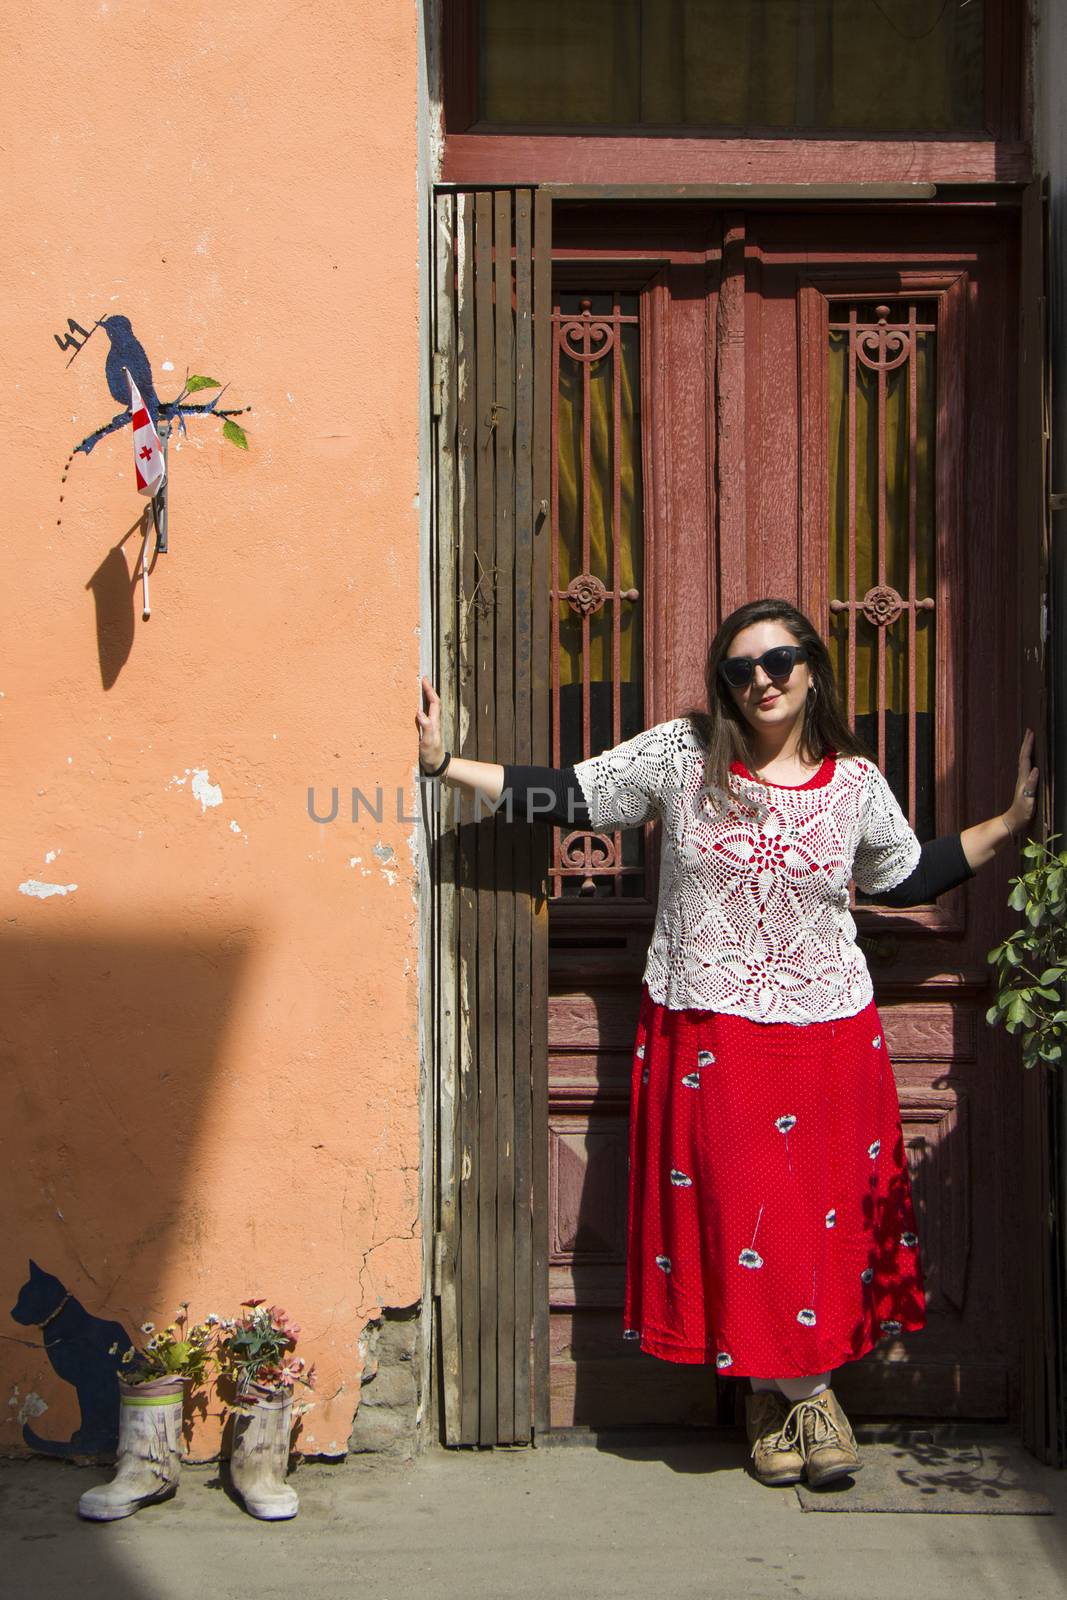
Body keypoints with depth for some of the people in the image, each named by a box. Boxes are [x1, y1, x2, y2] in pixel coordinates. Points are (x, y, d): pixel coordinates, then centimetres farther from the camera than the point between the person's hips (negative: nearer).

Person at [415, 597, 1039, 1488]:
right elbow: (568, 798, 1)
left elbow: (905, 877, 18)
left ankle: (773, 1395, 23)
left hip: (828, 1034, 2)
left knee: (825, 1211, 3)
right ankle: (804, 1391, 20)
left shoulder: (855, 782, 2)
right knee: (733, 1205, -1)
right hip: (708, 1036, -1)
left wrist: (1013, 821, 14)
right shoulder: (682, 755, -3)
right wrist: (446, 764, -2)